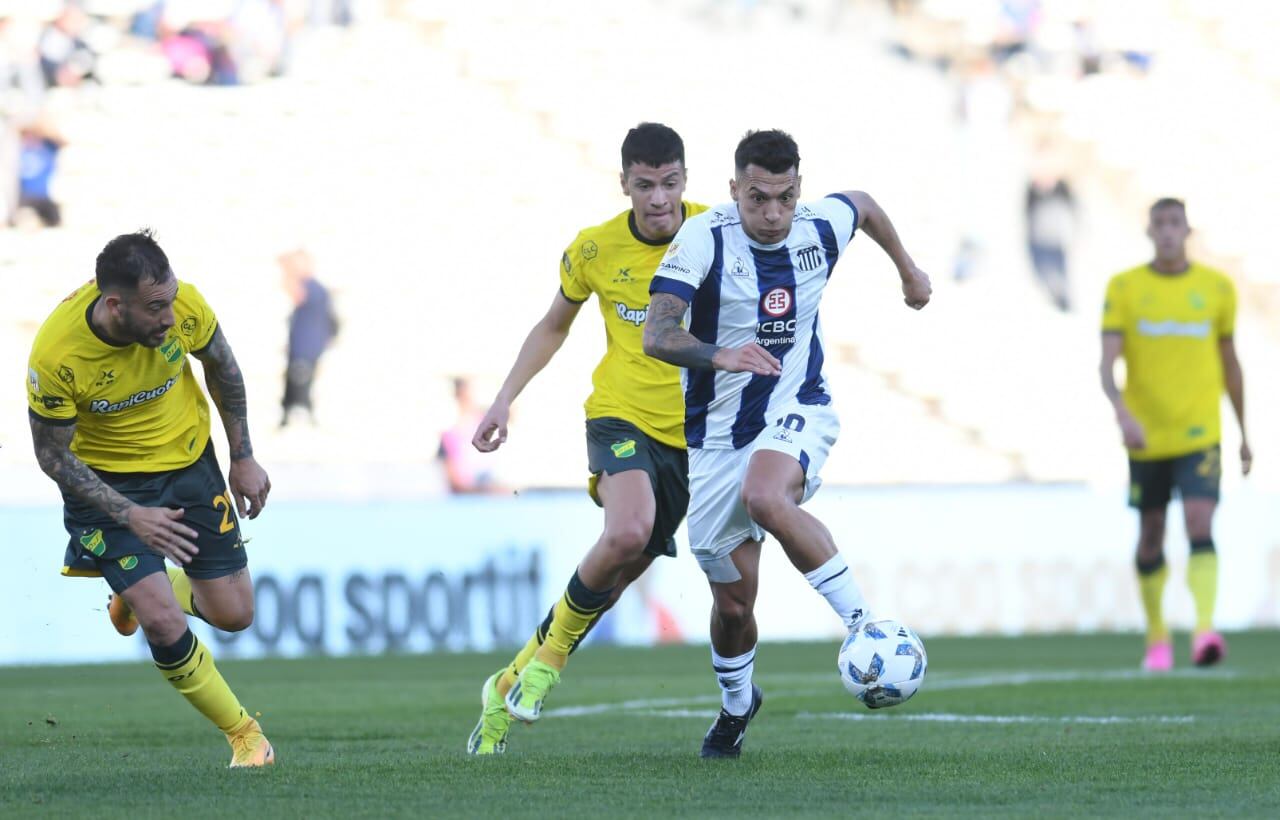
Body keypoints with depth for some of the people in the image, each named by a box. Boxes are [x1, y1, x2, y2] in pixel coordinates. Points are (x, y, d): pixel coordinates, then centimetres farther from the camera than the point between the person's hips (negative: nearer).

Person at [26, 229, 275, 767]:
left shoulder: (183, 305, -23)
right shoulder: (55, 354, -32)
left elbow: (221, 367, 0)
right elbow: (53, 455, -17)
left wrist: (243, 459, 5)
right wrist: (130, 516, -24)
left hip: (188, 459, 3)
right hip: (108, 479, -3)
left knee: (232, 615, 5)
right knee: (163, 624, -15)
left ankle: (140, 593, 37)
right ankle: (244, 733, 8)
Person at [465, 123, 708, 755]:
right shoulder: (594, 250, -2)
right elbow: (554, 326, 15)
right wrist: (505, 399, 8)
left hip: (693, 430, 1)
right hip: (622, 414, -1)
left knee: (616, 576, 0)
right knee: (627, 532, -31)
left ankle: (514, 684, 17)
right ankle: (552, 649, -8)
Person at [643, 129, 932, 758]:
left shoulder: (822, 227, -7)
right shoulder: (704, 237, -17)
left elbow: (863, 205, 19)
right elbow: (656, 334, -29)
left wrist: (907, 268, 35)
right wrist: (718, 356, -48)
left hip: (796, 412, 0)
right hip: (717, 434, 0)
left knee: (766, 497, -37)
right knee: (733, 602, 6)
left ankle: (863, 623, -31)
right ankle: (737, 703, 38)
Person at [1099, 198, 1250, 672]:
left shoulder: (1217, 287, 5)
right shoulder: (1123, 288, 1)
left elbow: (1230, 365, 15)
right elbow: (1107, 364, -7)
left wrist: (1244, 434, 18)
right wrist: (1123, 414, -25)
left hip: (1199, 434, -1)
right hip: (1146, 437, 1)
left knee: (1199, 525, -18)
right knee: (1151, 538, 8)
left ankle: (1205, 630, -28)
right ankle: (1156, 636, 24)